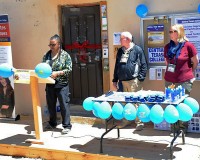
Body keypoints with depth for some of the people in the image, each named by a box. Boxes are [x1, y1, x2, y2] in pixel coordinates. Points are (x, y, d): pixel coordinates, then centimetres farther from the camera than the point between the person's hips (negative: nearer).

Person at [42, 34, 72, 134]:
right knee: (50, 105, 14)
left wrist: (57, 73, -19)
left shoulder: (65, 55, -4)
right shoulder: (46, 55, 9)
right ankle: (52, 123, 31)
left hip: (62, 84, -5)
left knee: (64, 105, -3)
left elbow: (69, 69, -9)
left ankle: (67, 126, 7)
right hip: (49, 84, 5)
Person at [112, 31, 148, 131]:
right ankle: (125, 121, 22)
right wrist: (115, 80, 17)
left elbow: (144, 65, -3)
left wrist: (140, 78, -10)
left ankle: (139, 122, 3)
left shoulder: (137, 50, -2)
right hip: (122, 81, 6)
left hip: (134, 81, -6)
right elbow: (117, 66, 20)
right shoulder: (120, 51, 17)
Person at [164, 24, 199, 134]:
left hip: (184, 81, -4)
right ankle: (173, 129, 21)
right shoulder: (167, 47, 4)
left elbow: (195, 62, 2)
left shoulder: (188, 45, -9)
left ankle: (182, 129, 17)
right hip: (169, 80, 4)